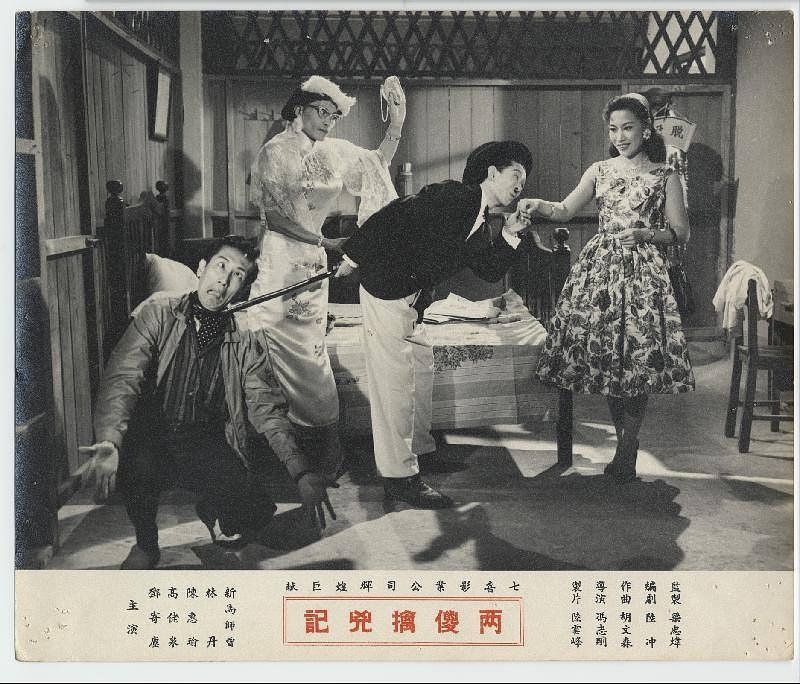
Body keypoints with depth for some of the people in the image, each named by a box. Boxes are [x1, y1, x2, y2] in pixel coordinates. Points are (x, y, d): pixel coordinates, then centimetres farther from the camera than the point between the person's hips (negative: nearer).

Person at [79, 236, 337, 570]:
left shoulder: (246, 342, 3)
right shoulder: (158, 315, -1)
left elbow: (267, 408, -5)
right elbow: (122, 379, -13)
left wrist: (303, 471, -22)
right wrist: (109, 441, -34)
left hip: (212, 448, 1)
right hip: (152, 439, -1)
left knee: (251, 519, -21)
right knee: (136, 463, -35)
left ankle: (211, 510, 18)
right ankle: (146, 544, -1)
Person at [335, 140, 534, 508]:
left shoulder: (478, 225, 14)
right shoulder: (450, 195, -14)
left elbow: (490, 271, 13)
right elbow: (391, 215, -18)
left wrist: (510, 234, 1)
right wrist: (355, 257, -17)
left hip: (410, 300, 10)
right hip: (386, 292, -10)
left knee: (422, 372, 19)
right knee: (396, 382, -6)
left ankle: (414, 449, 36)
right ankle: (400, 476, 2)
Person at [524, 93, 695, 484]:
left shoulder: (665, 177, 3)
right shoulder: (600, 170, 12)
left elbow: (681, 232, 1)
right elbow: (565, 211, 10)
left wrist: (644, 234, -15)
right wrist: (538, 205, -10)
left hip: (642, 273, -3)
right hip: (600, 268, 3)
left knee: (638, 359, -4)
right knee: (606, 357, 4)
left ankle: (627, 452, 6)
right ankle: (623, 445, 18)